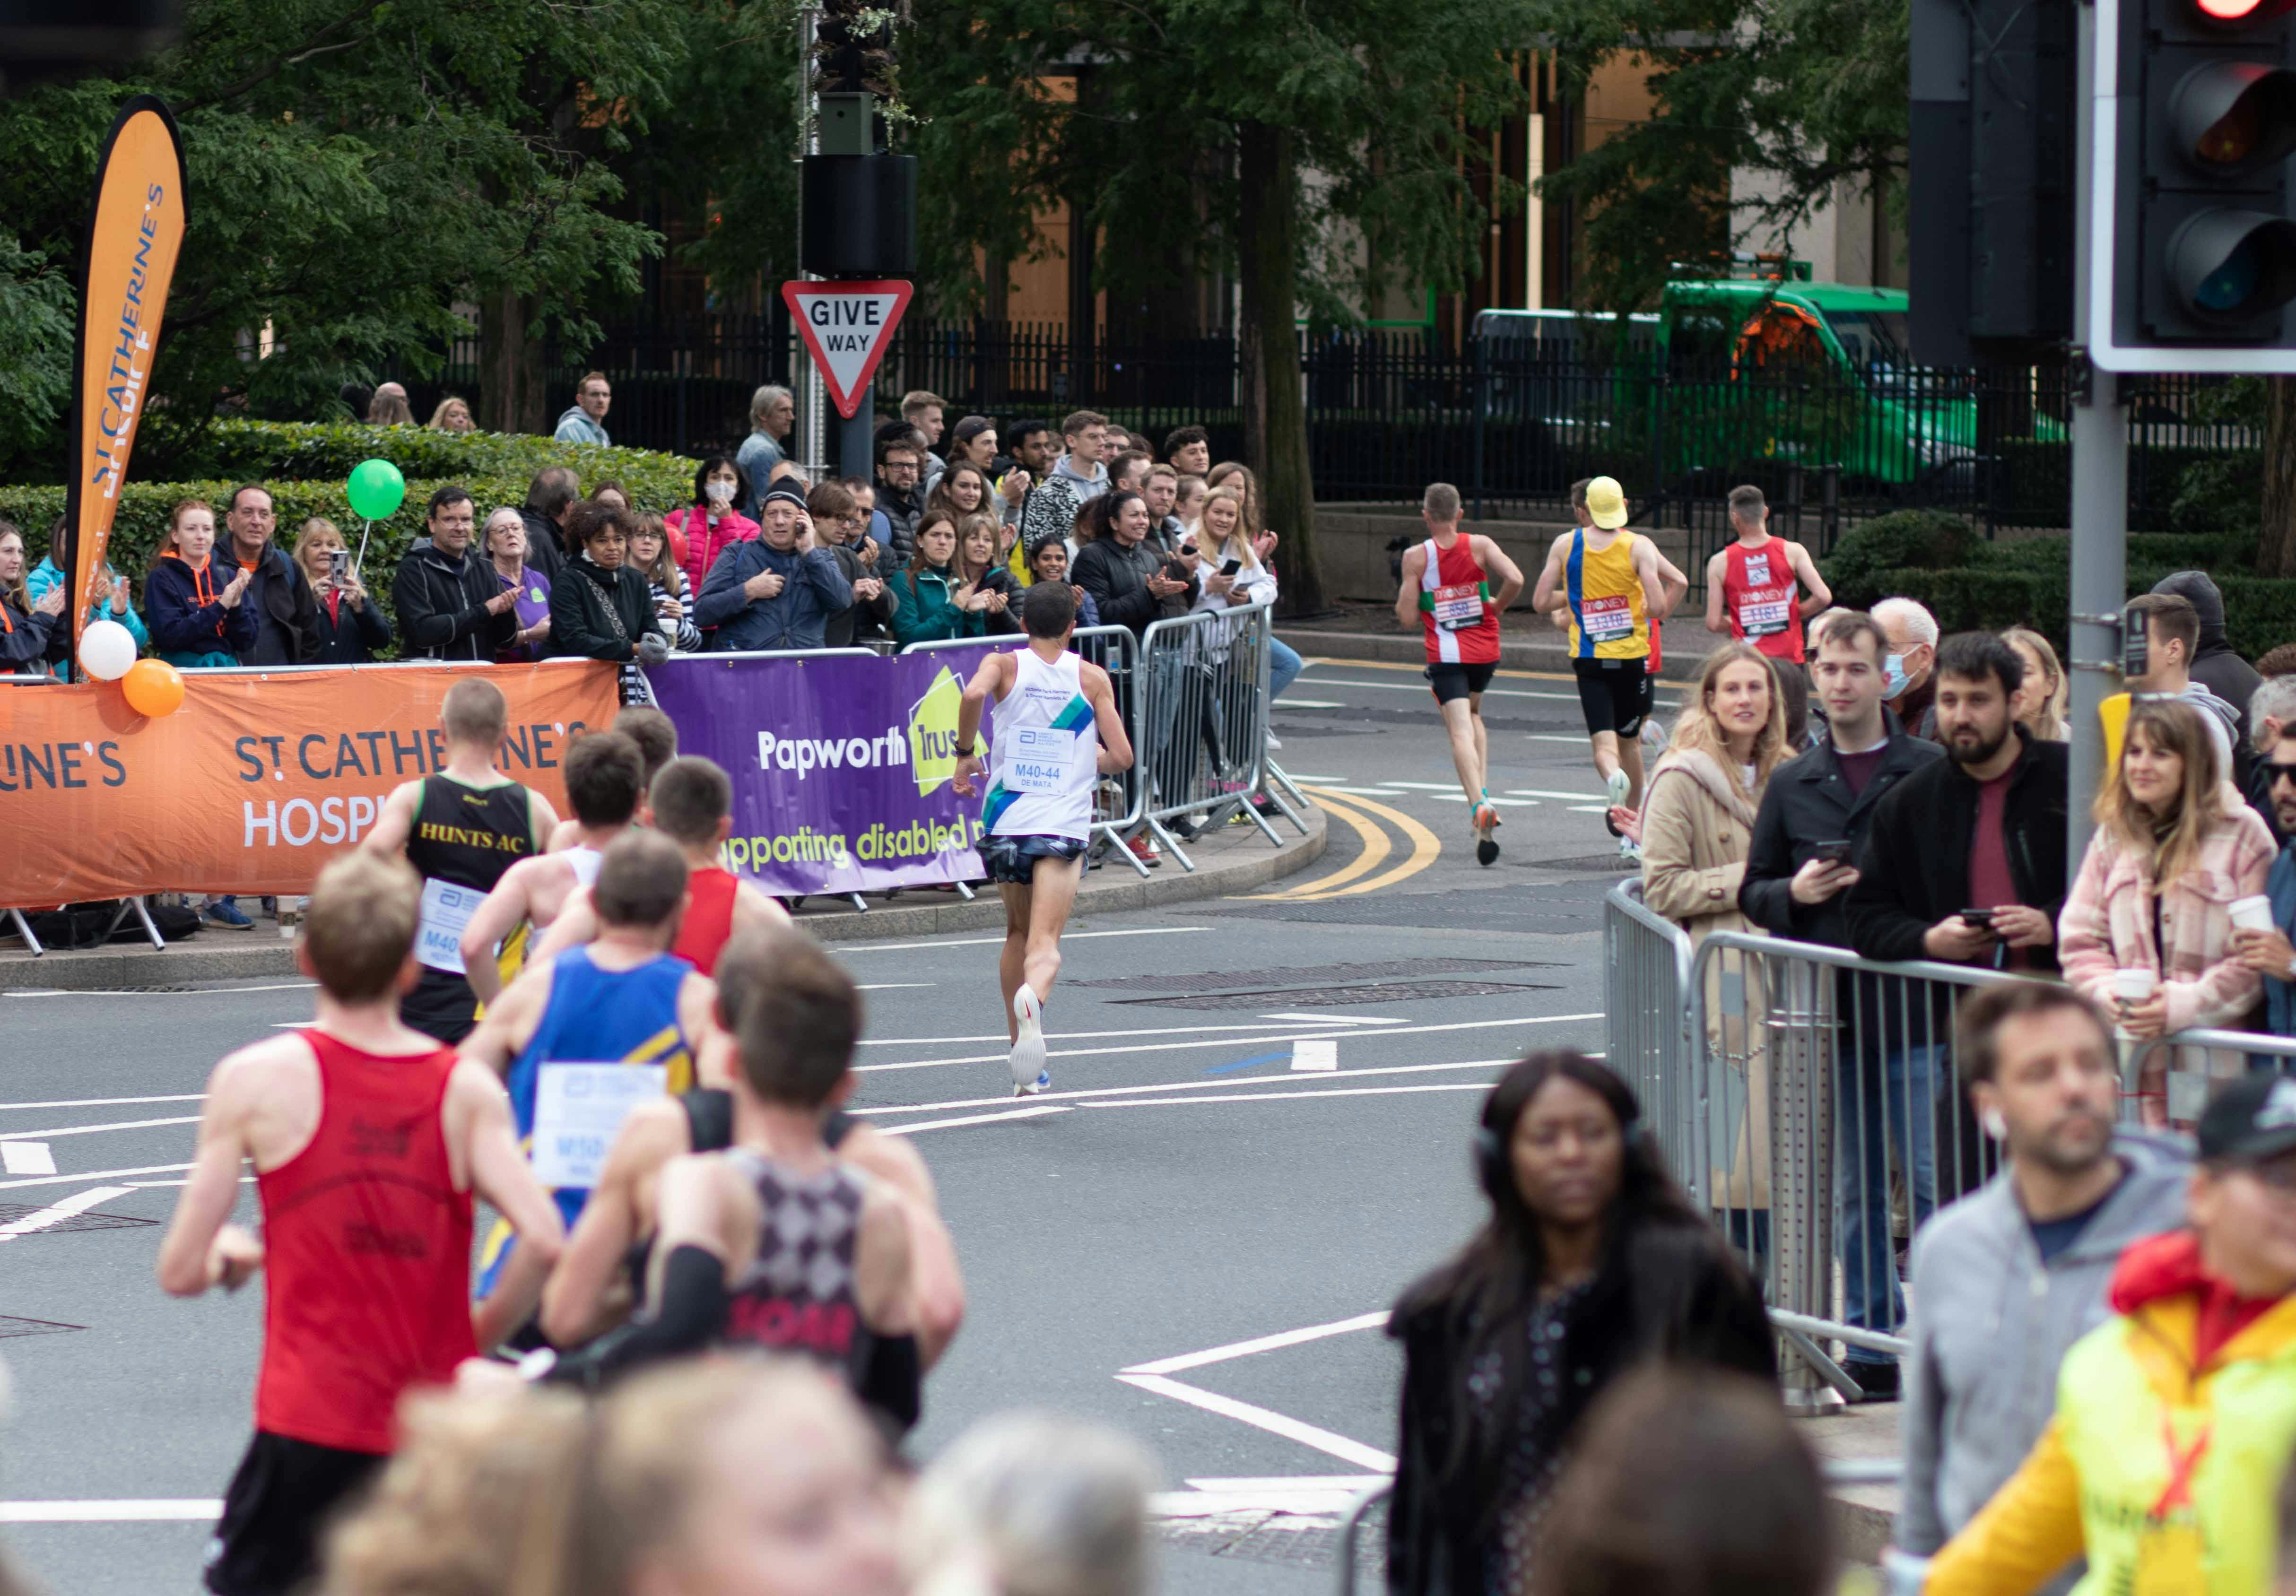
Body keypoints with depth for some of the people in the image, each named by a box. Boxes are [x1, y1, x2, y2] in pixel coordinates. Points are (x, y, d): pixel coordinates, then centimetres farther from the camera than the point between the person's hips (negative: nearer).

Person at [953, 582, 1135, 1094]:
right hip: (1064, 823, -2)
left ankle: (1024, 1058, 25)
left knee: (1018, 934, 21)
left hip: (1006, 819, 2)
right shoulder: (1093, 678, 7)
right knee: (1045, 941, -14)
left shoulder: (1005, 665, 6)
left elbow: (974, 693, -17)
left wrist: (965, 753, -3)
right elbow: (1121, 756, 5)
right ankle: (1032, 996, -49)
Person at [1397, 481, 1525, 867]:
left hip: (1446, 655, -3)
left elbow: (1407, 617, -7)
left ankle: (1478, 805, -33)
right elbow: (1515, 579, -16)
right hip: (1485, 650, 3)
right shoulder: (1480, 545, -2)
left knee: (1460, 731, -11)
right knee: (1472, 715, 28)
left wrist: (1403, 598, 15)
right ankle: (1484, 792, 14)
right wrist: (1497, 606, 3)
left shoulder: (1416, 557, -6)